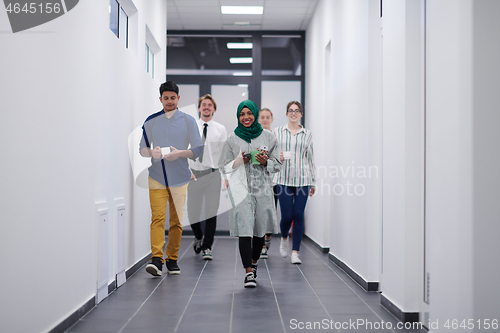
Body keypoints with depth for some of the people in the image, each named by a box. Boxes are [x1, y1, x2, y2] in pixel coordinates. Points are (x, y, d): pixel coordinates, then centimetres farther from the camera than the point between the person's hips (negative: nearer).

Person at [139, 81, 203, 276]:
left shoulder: (188, 121, 4)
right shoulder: (151, 121, 8)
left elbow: (198, 150, 2)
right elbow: (142, 148, 12)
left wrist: (180, 153, -16)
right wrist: (152, 152, -12)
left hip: (179, 178, 0)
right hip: (157, 177, 0)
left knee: (176, 221, 5)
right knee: (157, 218, -12)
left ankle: (172, 259, 15)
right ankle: (156, 259, -17)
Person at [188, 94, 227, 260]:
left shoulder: (220, 129, 5)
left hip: (213, 174, 0)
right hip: (194, 174, 1)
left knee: (211, 212, -4)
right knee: (192, 211, 5)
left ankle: (207, 247, 6)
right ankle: (198, 237, 34)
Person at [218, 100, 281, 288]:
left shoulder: (267, 137, 7)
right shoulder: (232, 139, 5)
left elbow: (277, 164, 10)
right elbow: (223, 167, 9)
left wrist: (265, 162, -11)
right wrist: (238, 162, -10)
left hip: (262, 189, 2)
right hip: (241, 189, -2)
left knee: (260, 229, 10)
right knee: (245, 229, -12)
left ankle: (253, 262, 35)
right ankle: (248, 272, -13)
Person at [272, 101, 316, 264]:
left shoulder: (307, 134, 9)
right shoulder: (278, 132, 7)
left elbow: (310, 158, 12)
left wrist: (313, 182, 12)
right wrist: (278, 157, -12)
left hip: (302, 179, 1)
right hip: (284, 179, -1)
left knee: (298, 215, -3)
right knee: (287, 216, -3)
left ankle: (295, 252, 6)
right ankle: (284, 238, 30)